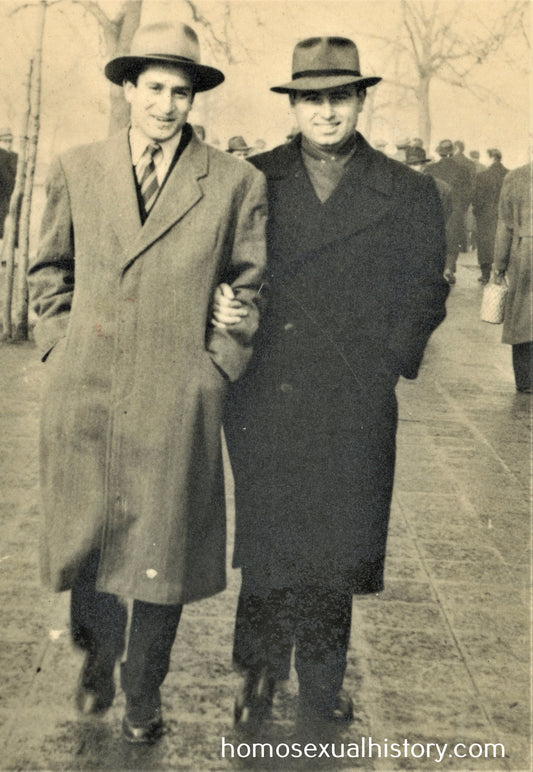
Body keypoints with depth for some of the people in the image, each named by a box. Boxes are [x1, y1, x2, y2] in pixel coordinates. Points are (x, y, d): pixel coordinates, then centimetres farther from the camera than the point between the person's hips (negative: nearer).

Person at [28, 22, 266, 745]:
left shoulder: (237, 182, 0)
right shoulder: (75, 170, 6)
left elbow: (252, 285, 7)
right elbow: (49, 269, 17)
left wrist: (216, 366, 0)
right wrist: (60, 346, 7)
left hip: (176, 402, -2)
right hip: (83, 395, 2)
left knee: (161, 550, 7)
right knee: (85, 535, 12)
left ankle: (143, 691, 30)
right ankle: (99, 652, 42)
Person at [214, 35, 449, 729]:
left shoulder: (409, 193, 6)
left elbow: (426, 290, 8)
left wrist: (386, 361, -2)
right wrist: (220, 302, -10)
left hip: (353, 412, 0)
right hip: (263, 403, 0)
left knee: (334, 552, 9)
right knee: (264, 547, 8)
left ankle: (322, 684, 30)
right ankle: (260, 673, 29)